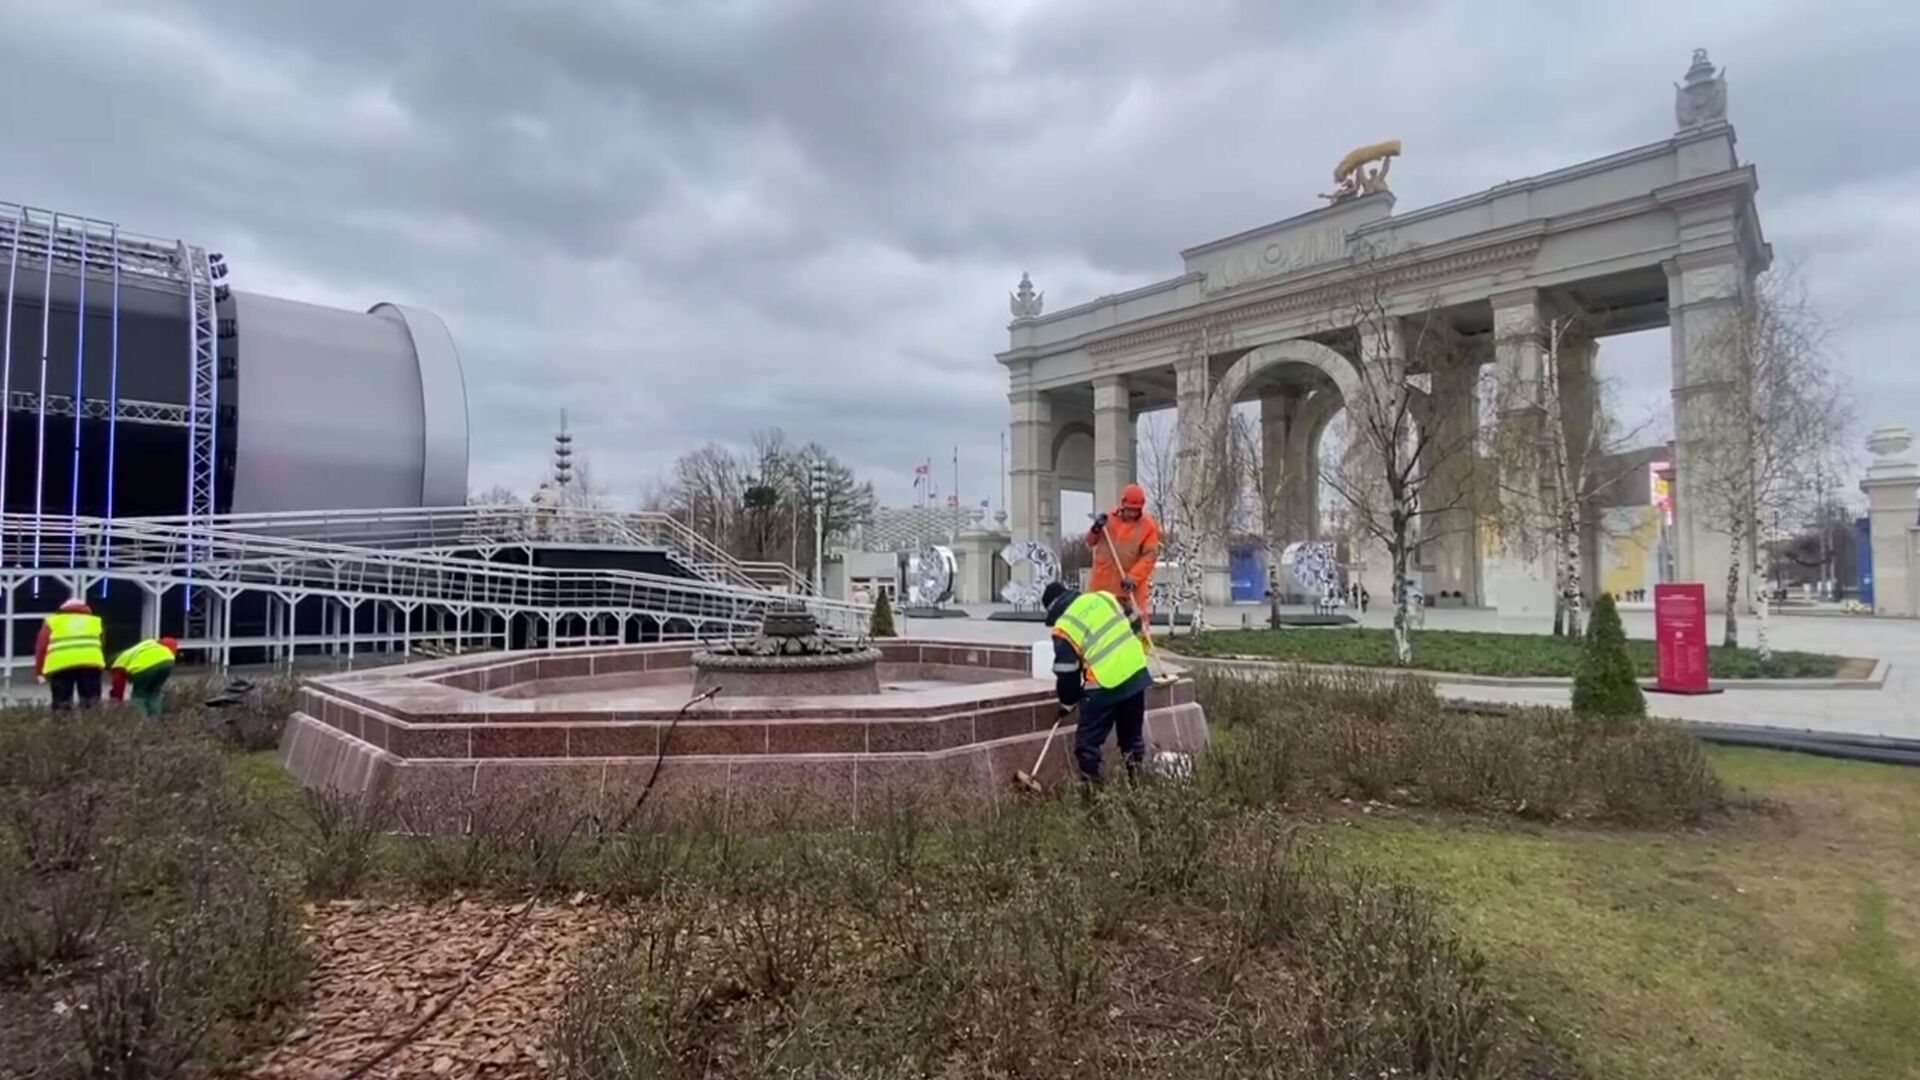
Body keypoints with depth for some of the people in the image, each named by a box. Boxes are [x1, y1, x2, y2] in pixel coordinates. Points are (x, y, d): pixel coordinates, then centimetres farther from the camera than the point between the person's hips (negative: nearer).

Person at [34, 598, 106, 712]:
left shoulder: (52, 621, 26)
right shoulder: (95, 620, 29)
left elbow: (41, 647, 20)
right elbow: (102, 646, 25)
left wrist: (40, 672, 25)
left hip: (60, 664, 0)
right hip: (90, 662, 0)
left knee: (61, 702, 6)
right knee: (92, 703, 4)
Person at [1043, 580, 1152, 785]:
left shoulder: (1064, 628, -4)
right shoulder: (1104, 597, 9)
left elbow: (1066, 673, -1)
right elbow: (1134, 624, 17)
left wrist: (1067, 703, 14)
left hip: (1105, 685, -6)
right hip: (1136, 672, 6)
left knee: (1088, 740, 9)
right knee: (1132, 735, 21)